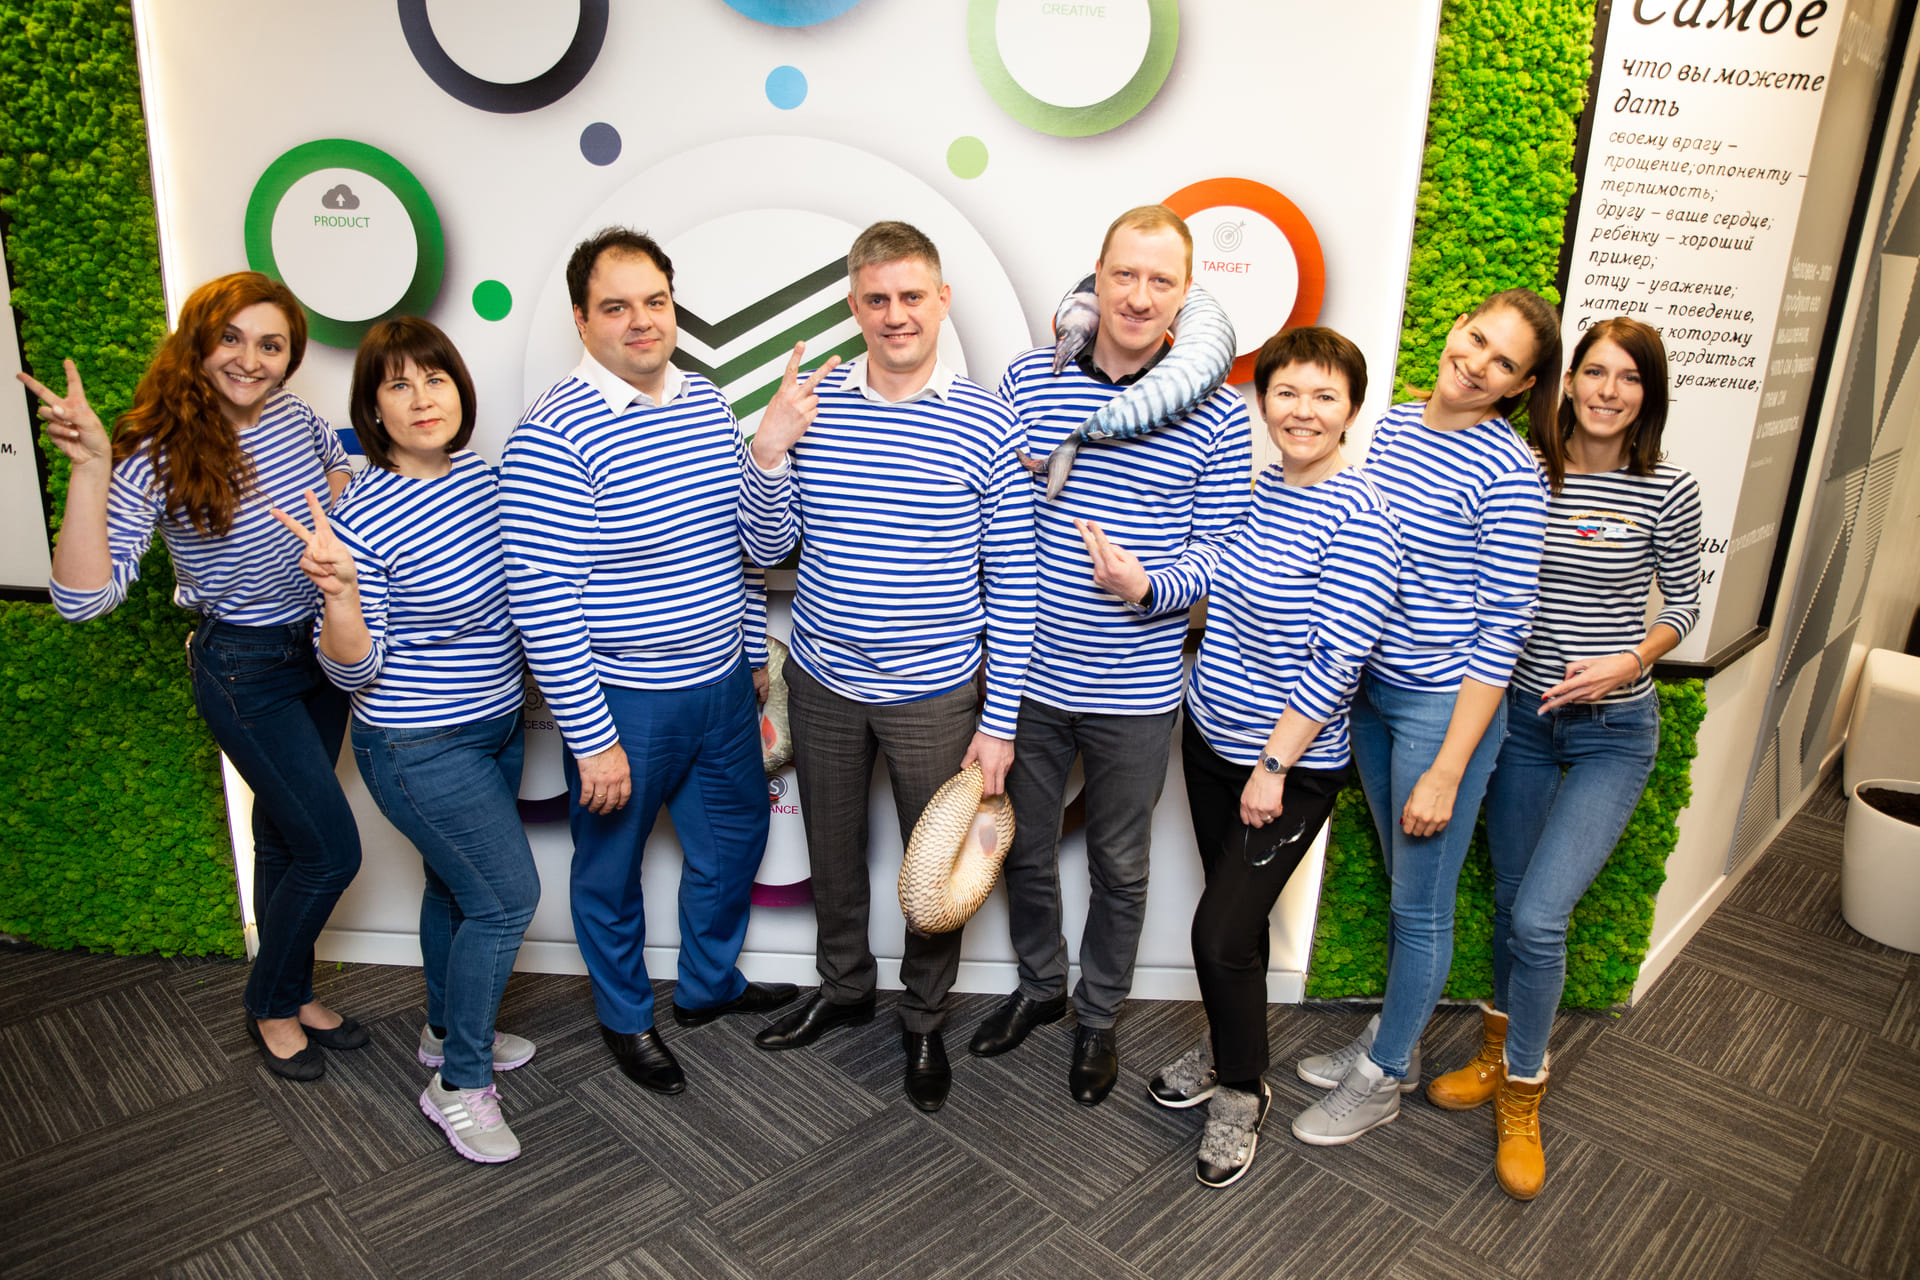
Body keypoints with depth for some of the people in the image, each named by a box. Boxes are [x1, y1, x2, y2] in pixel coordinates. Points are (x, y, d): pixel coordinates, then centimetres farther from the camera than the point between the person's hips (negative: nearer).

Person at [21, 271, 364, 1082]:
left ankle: (293, 992, 39)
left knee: (286, 835, 20)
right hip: (245, 670, -5)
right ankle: (270, 1006, 22)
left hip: (321, 647, 6)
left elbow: (341, 475, 17)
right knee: (332, 850, -4)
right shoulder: (157, 458, -21)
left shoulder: (298, 418, -6)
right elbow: (85, 597, -30)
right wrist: (90, 470, -38)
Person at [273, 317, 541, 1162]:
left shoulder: (483, 475, 0)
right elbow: (353, 670, -21)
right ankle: (459, 1084, 14)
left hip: (496, 723, 7)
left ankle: (449, 1031, 43)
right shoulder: (363, 518, -22)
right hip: (420, 747, -7)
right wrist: (338, 590, -36)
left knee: (457, 884, 21)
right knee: (506, 895, -5)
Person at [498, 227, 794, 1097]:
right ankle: (625, 1017, 39)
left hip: (721, 685, 7)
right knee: (612, 868, 14)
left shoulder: (708, 404, 3)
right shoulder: (552, 437, -20)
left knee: (734, 835, 22)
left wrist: (751, 656, 15)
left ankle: (708, 984, 46)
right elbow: (541, 603, -21)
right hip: (623, 704, -6)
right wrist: (591, 738, -19)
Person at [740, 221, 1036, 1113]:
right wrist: (768, 452, -17)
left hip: (933, 694, -2)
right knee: (831, 850, 21)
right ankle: (843, 988, 46)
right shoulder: (811, 404, -3)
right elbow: (768, 549, 0)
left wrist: (999, 721, -8)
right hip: (822, 682, 3)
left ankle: (924, 1022, 37)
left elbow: (1012, 586, -7)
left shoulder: (988, 425, -11)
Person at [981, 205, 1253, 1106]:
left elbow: (1220, 550, -5)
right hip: (1027, 675, 2)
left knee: (1119, 869, 15)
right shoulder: (1028, 379, -2)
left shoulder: (1216, 417, -7)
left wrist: (1146, 586, -25)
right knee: (1025, 849, 19)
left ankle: (1098, 1017, 39)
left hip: (1134, 691, -2)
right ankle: (1041, 986, 45)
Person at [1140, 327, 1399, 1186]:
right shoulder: (1248, 490, 4)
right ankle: (1225, 1047, 40)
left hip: (1291, 767, -6)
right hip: (1209, 740, 6)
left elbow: (1335, 664, -20)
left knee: (1221, 930, -4)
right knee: (1234, 915, 19)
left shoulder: (1358, 521, -19)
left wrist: (1274, 767, -18)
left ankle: (1241, 1091, 20)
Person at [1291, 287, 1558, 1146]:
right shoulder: (1394, 425, 4)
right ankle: (1392, 1041, 40)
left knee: (1420, 905, 8)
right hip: (1371, 688, 7)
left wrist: (1447, 770, -17)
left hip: (1446, 705, -7)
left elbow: (1504, 627, -17)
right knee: (1401, 882, 21)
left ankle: (1383, 1078, 28)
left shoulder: (1507, 473, -17)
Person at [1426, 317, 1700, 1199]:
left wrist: (1628, 662, -13)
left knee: (1539, 915, -11)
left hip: (1613, 733, -3)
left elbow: (1684, 604, 3)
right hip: (1523, 717, 3)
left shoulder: (1667, 493, -8)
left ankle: (1519, 1102, 12)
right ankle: (1498, 1055, 39)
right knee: (1510, 902, 15)